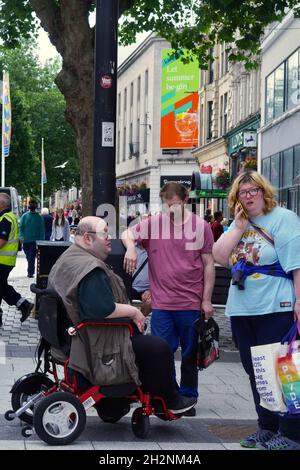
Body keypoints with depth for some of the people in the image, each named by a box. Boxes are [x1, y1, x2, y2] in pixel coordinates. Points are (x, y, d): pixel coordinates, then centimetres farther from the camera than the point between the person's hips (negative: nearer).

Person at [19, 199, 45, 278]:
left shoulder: (39, 217, 1)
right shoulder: (24, 216, 4)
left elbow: (42, 230, 2)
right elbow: (21, 227, 3)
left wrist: (41, 240, -6)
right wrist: (21, 236, -12)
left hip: (35, 241, -2)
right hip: (26, 240, 2)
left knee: (31, 257, -12)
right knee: (28, 257, 13)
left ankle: (30, 272, -11)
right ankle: (31, 271, 30)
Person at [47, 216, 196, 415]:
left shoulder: (68, 259, 10)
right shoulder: (90, 268, -25)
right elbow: (102, 308, -35)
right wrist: (133, 311, -19)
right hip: (96, 347, -11)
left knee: (142, 338, 27)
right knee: (159, 348, -7)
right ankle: (170, 402, 9)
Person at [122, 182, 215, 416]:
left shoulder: (201, 226, 2)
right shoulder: (153, 224, 4)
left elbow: (208, 264, 4)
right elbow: (127, 233, 4)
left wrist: (207, 300, 0)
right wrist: (131, 247, -20)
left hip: (191, 304, 0)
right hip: (162, 304, 0)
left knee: (190, 355, 10)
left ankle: (187, 398, 23)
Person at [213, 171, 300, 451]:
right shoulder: (238, 225, 15)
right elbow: (219, 257, 4)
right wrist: (239, 227, -3)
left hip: (275, 309, -7)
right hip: (242, 310, 7)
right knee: (255, 371, 13)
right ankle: (267, 428, 24)